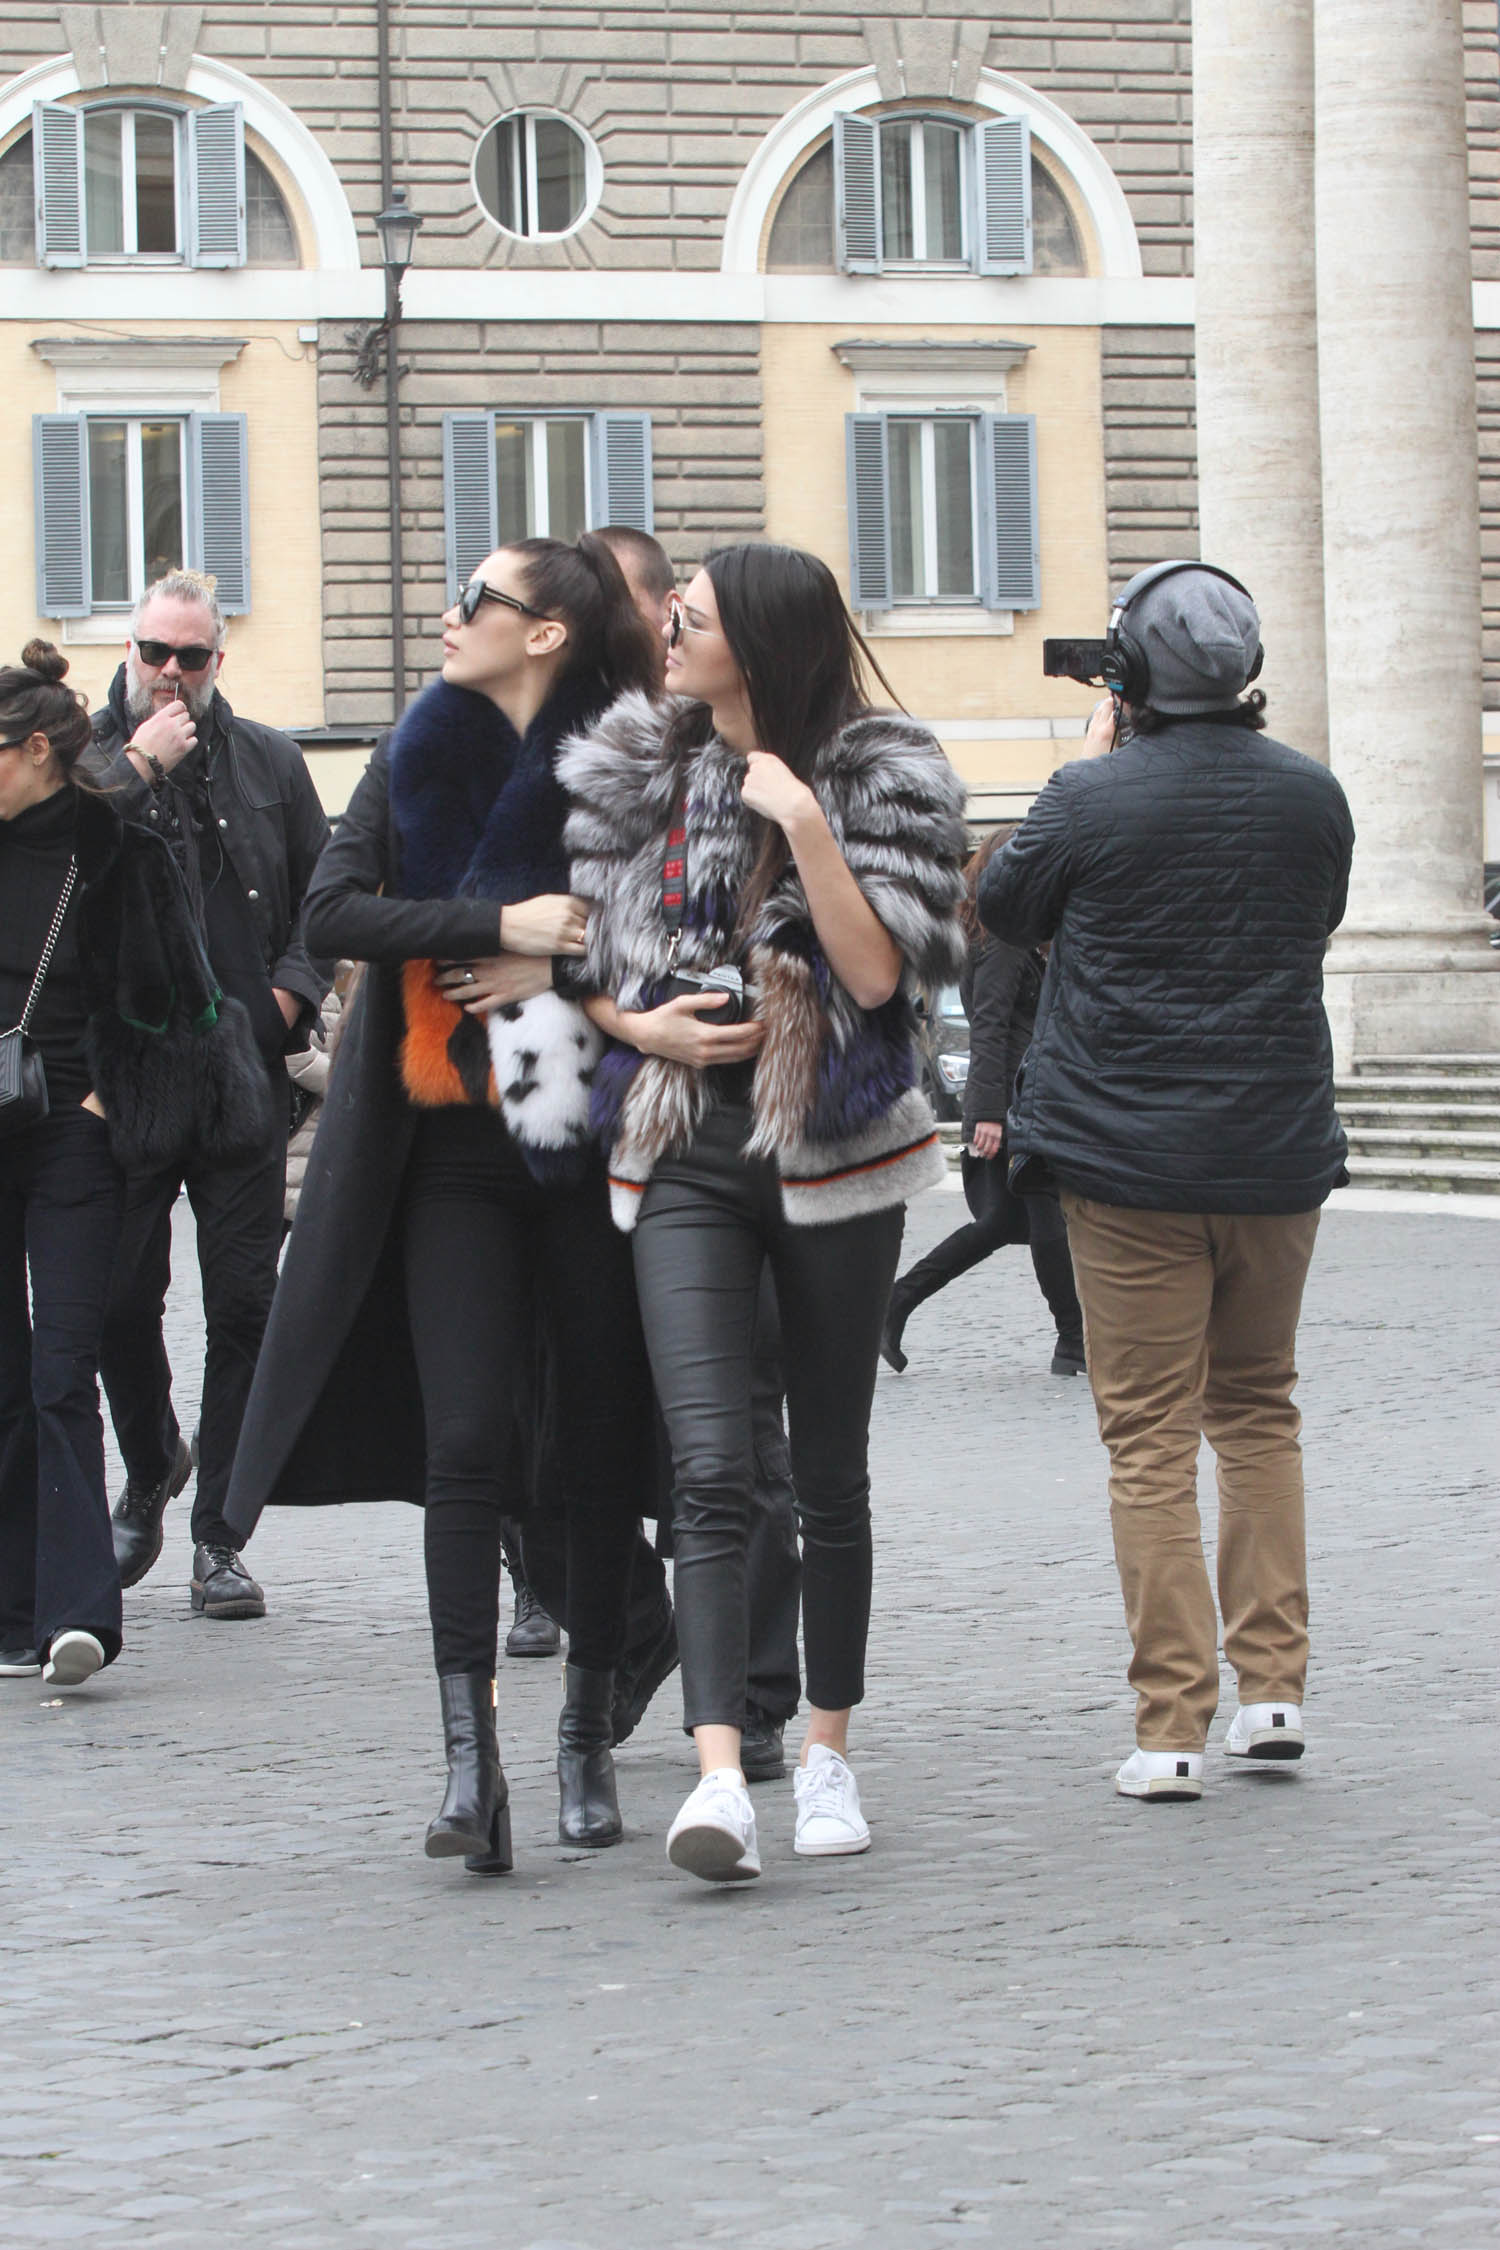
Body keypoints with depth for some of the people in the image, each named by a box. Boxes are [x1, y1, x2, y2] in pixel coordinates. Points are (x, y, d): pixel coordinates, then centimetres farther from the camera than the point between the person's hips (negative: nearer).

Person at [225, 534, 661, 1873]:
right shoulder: (419, 757, 7)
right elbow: (334, 912, -2)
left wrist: (563, 968, -16)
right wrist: (500, 925, -13)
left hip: (597, 1143, -2)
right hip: (454, 1149, 2)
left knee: (605, 1437, 4)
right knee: (466, 1439, -8)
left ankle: (589, 1737, 17)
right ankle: (471, 1758, -11)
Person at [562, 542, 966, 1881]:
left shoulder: (881, 778, -1)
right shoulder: (634, 773, 6)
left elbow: (880, 972, -11)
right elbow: (573, 963, 13)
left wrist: (805, 823, -18)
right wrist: (641, 1026, -5)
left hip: (833, 1160, -1)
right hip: (685, 1156, 1)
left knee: (832, 1471, 9)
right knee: (711, 1467, -13)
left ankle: (828, 1752, 24)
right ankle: (719, 1775, -22)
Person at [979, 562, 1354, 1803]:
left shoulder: (1093, 797, -12)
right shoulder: (1310, 793, -1)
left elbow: (1005, 908, 6)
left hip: (1128, 1158, -3)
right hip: (1278, 1150, 3)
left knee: (1150, 1439, 0)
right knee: (1258, 1410, 19)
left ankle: (1172, 1727, -4)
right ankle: (1272, 1688, 14)